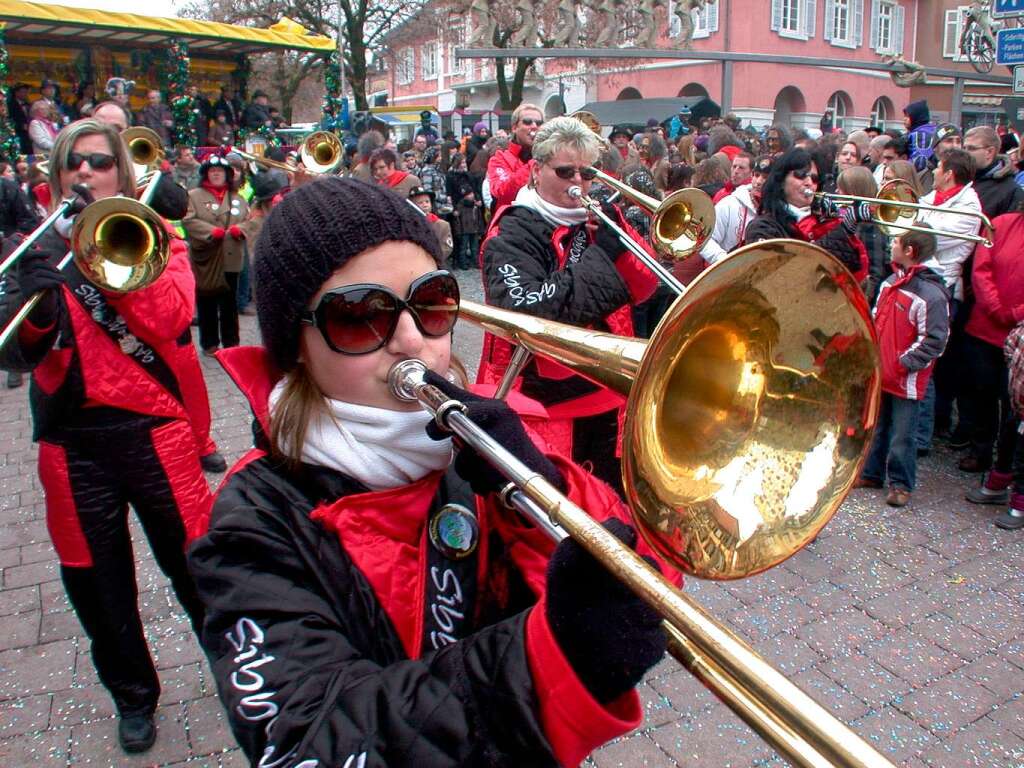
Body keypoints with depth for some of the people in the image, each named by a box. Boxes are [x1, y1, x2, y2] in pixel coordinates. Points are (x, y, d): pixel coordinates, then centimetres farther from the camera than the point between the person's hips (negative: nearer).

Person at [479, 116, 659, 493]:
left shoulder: (598, 221, 9)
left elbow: (644, 288, 0)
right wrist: (599, 259, -21)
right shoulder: (513, 232, -9)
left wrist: (612, 237, -15)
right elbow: (527, 311, -26)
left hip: (609, 397, 6)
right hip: (545, 404, -6)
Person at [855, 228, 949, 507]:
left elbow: (934, 340, -19)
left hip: (906, 381, -8)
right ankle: (871, 473, 34)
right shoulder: (892, 281, 7)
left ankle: (901, 484, 19)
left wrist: (904, 363, -18)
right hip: (879, 373, 8)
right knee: (876, 427, 19)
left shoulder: (931, 293, -19)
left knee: (902, 436, 4)